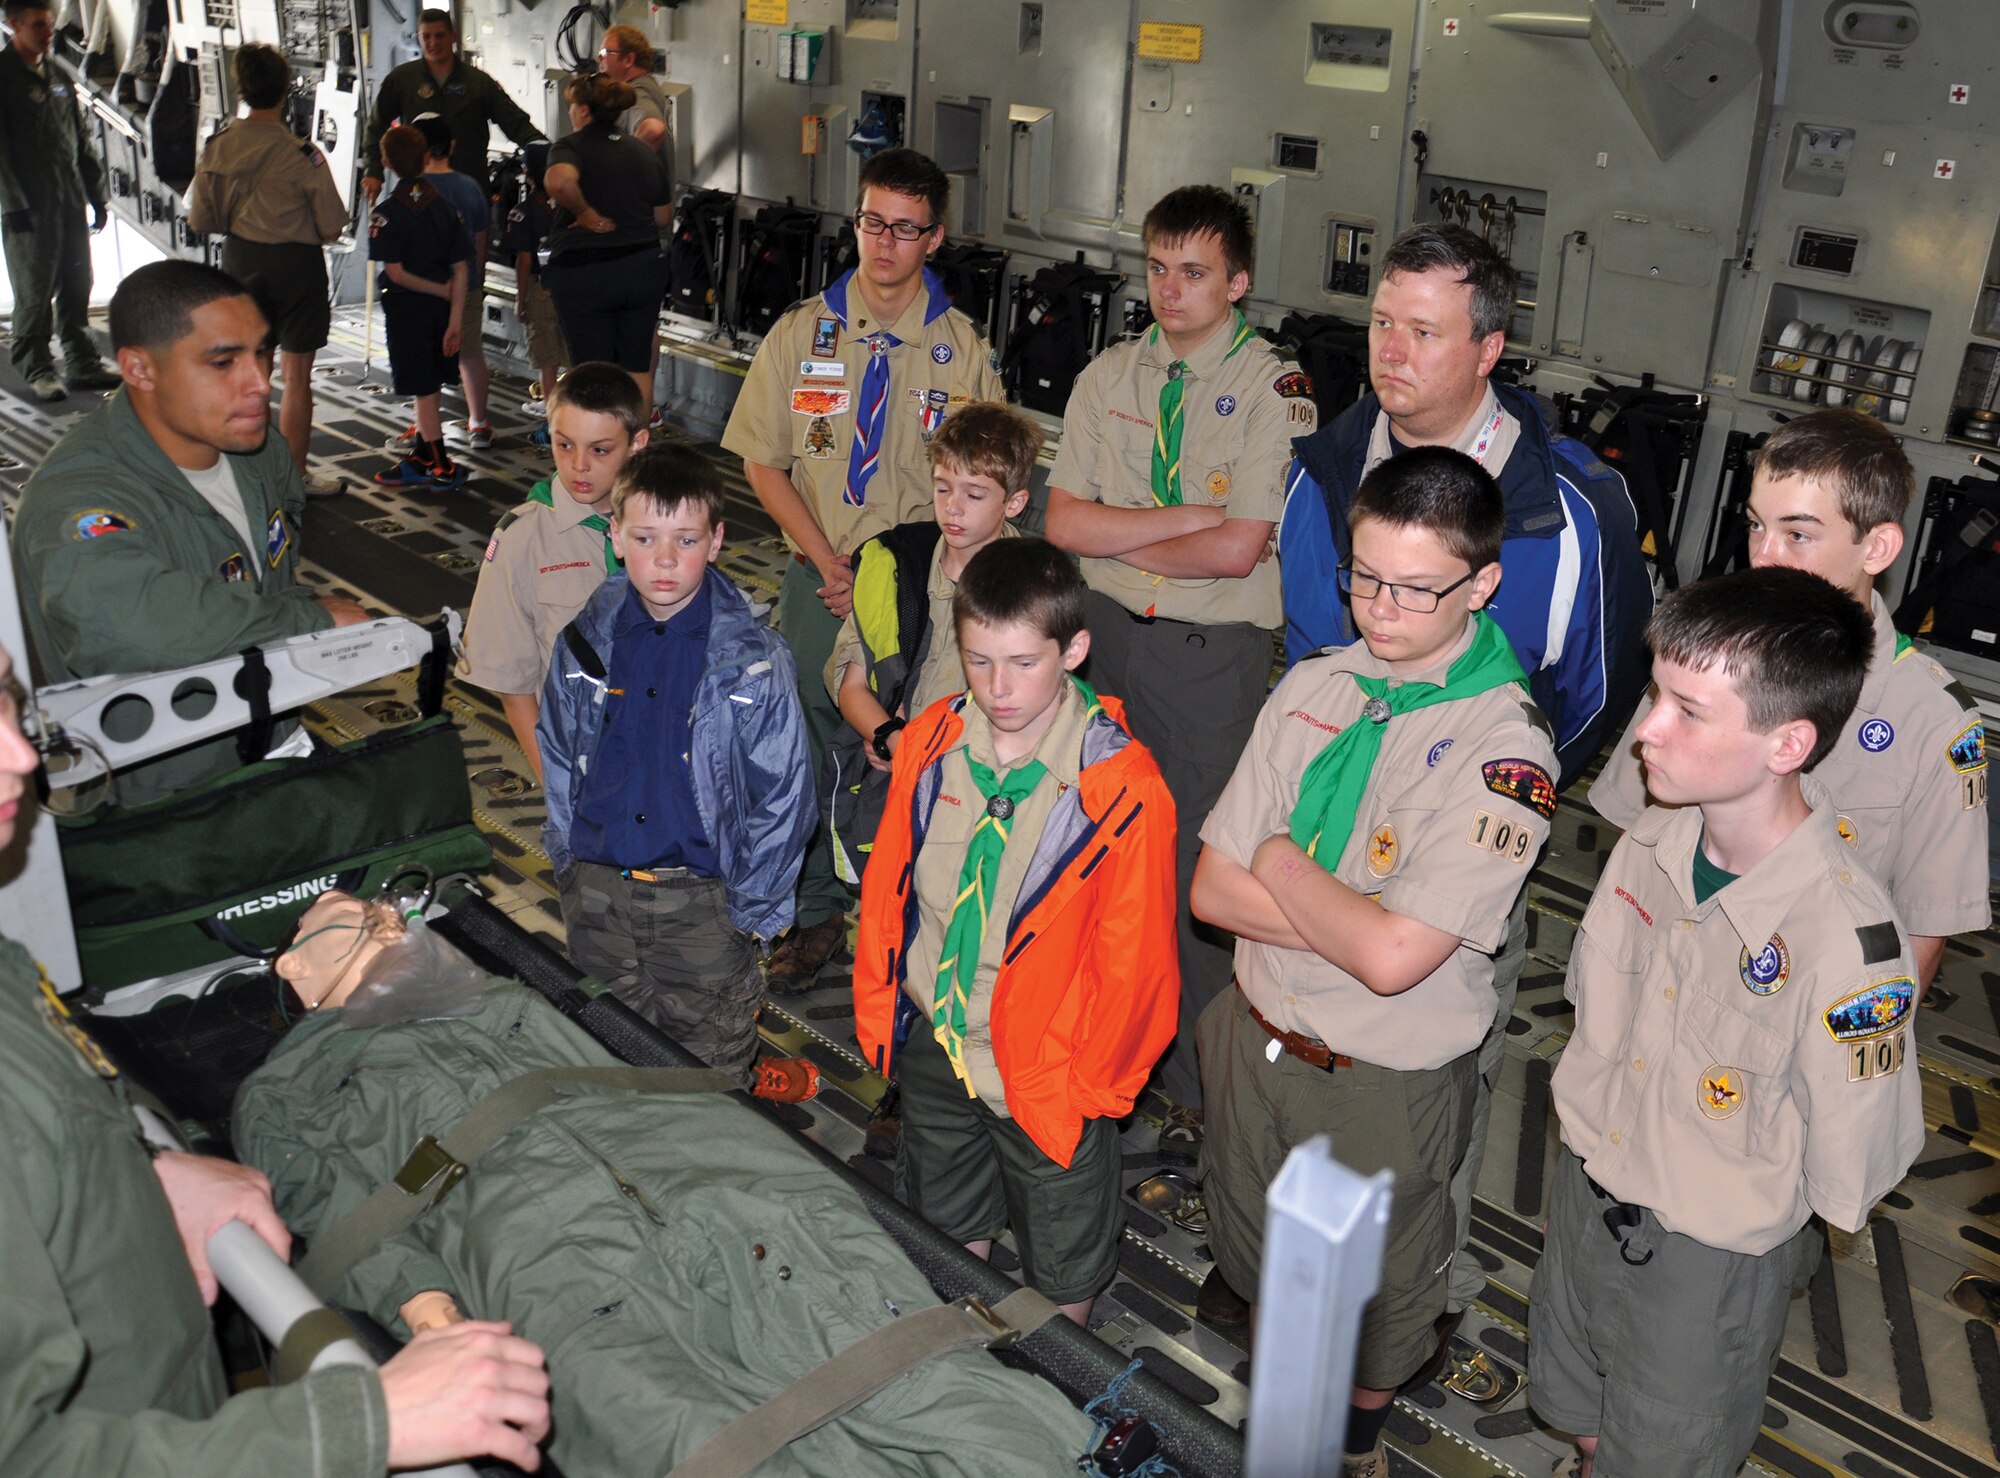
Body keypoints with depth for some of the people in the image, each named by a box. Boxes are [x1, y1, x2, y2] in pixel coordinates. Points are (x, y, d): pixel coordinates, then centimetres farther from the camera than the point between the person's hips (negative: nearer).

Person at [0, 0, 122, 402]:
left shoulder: (60, 75, 15)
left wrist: (96, 195, 14)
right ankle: (36, 369, 6)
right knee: (35, 290, -2)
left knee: (77, 286, 7)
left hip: (70, 200, 6)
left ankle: (82, 364, 14)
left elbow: (82, 140, 19)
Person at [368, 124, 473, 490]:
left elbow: (395, 272, -18)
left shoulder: (387, 212, -13)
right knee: (429, 385, 16)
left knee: (423, 388, -1)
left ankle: (442, 467, 0)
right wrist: (456, 318, -3)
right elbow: (461, 269, -3)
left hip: (407, 307, -6)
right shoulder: (445, 205, 1)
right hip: (441, 307, 6)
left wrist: (443, 291, -7)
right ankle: (423, 453, 28)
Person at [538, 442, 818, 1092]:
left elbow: (785, 793, -10)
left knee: (712, 1070, 12)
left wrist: (751, 908, -8)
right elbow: (556, 752, 12)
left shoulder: (753, 661, -14)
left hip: (702, 898, -3)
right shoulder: (585, 642, -3)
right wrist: (567, 856, 8)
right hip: (596, 892, 4)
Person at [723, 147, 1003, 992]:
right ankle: (816, 912, 23)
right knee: (809, 739, 7)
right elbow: (764, 462, 4)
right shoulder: (799, 335, 4)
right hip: (820, 578, 2)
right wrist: (828, 561, -7)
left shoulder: (963, 349, 0)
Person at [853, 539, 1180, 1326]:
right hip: (933, 1045, 5)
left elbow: (1132, 959, -15)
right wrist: (877, 1011, 6)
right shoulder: (930, 743, -9)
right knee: (943, 1231, 27)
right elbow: (886, 888, 3)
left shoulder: (1122, 787, -23)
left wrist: (1093, 1083, -8)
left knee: (1061, 1264, 17)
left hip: (1047, 1068, -5)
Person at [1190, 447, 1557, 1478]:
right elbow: (1213, 889, -6)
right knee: (1253, 1255, 27)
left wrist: (1280, 861, -16)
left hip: (1384, 1082, -5)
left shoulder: (1506, 748, -23)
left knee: (1373, 1289, 20)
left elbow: (1393, 956, -30)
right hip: (1257, 1034, 5)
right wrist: (1355, 916, -19)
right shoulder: (1315, 686, -5)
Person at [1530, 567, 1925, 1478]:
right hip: (1586, 1189, 6)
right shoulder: (1650, 846, -12)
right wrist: (1597, 1122, 9)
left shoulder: (1845, 936, -33)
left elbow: (1850, 1180, -22)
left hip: (1712, 1257, -5)